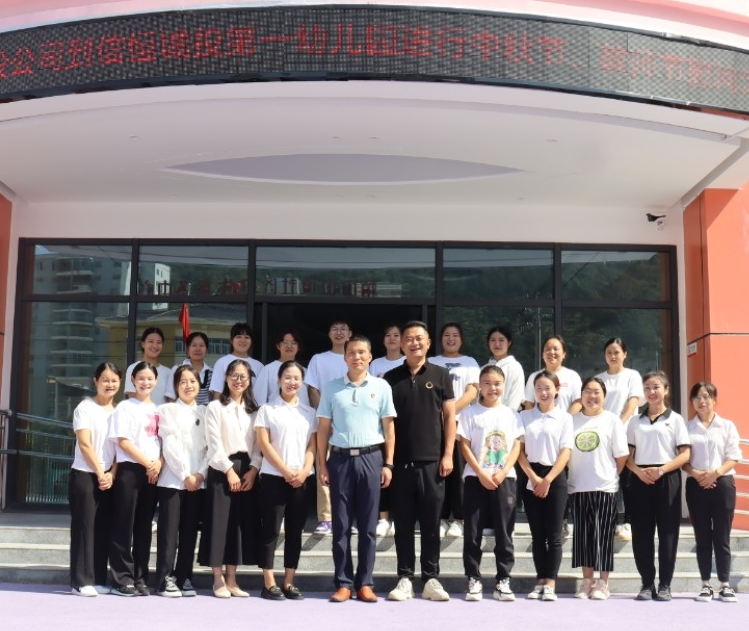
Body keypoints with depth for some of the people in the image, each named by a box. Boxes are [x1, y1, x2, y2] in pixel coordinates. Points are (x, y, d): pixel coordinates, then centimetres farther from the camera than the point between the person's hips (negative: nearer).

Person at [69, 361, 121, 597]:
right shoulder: (85, 408, -4)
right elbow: (85, 444, -10)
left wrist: (112, 474, -6)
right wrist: (100, 473, -12)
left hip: (109, 477, 5)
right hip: (85, 475, -5)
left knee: (104, 528, 5)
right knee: (84, 526, -4)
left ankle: (98, 579, 11)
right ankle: (81, 581, -2)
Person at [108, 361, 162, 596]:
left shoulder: (157, 409, 15)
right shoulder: (125, 407, -1)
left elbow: (163, 441, 13)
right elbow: (123, 441, -8)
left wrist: (159, 463, -6)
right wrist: (147, 463, -12)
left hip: (153, 473, 5)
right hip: (129, 470, -5)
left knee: (144, 526, 8)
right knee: (124, 525, -3)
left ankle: (140, 579, 13)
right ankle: (122, 579, 1)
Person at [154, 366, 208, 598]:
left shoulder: (205, 412, 13)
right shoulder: (167, 410, 2)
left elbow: (209, 447, 7)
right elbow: (169, 446, -6)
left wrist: (201, 474, -7)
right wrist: (185, 475, -12)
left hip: (199, 480, 4)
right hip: (172, 479, -3)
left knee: (190, 531, 6)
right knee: (169, 531, -3)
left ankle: (184, 577, 12)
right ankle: (164, 579, 0)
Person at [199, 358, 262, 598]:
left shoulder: (254, 409, 13)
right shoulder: (215, 407, 1)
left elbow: (259, 444, 6)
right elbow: (214, 444, -7)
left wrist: (252, 470, -7)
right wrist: (229, 470, -14)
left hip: (247, 472, 4)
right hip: (221, 470, -4)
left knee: (241, 523, 4)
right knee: (219, 523, -3)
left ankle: (231, 580, 13)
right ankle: (218, 580, 6)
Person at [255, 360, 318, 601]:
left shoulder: (308, 412, 12)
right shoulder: (267, 409, 1)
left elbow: (312, 445, 7)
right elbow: (264, 444, -6)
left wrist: (304, 471, -9)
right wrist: (285, 471, -13)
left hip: (301, 479, 4)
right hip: (273, 477, -4)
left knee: (295, 531, 6)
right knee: (271, 530, -1)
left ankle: (289, 583, 13)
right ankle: (269, 583, 3)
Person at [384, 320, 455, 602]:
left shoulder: (440, 375, 5)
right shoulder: (391, 378, 7)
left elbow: (449, 417, 4)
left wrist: (448, 454, -4)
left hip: (431, 461, -1)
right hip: (400, 461, 1)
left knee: (431, 523, 4)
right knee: (403, 523, 5)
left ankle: (431, 579, 12)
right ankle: (405, 578, 12)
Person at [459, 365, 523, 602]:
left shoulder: (511, 414, 7)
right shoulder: (470, 413, 2)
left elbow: (516, 447, 3)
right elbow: (465, 446, -3)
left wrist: (502, 473, -10)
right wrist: (481, 474, -12)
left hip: (504, 479, 1)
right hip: (476, 478, -1)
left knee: (504, 532, 3)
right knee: (473, 532, 1)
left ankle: (503, 581, 9)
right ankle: (473, 580, 8)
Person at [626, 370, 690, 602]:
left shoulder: (675, 419, 4)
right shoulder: (635, 421, 12)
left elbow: (685, 454, -2)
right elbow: (627, 454, 9)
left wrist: (661, 470, -16)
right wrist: (638, 471, -11)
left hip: (667, 479, -2)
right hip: (641, 479, 2)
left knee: (667, 531, -1)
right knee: (641, 532, 2)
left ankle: (665, 585, 6)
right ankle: (647, 583, 9)